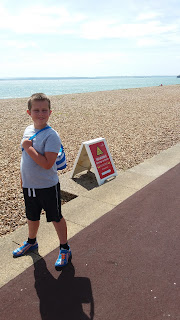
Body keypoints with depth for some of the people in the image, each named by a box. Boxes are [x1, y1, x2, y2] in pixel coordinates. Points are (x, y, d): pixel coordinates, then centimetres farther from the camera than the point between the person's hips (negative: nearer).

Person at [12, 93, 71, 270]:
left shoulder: (51, 136, -21)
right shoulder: (28, 131, 2)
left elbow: (47, 163, -30)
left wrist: (29, 147, -25)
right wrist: (23, 179, 16)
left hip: (48, 187, -6)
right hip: (28, 185, 7)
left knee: (56, 218, 10)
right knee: (32, 216, 25)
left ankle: (65, 249, 30)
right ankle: (31, 242, 50)